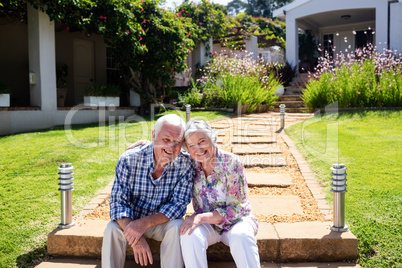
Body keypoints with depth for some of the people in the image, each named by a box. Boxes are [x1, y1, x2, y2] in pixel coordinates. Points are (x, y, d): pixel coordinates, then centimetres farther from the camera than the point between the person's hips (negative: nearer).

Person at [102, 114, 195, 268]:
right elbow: (118, 202, -19)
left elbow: (178, 205, -18)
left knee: (177, 226, -30)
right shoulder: (129, 159, -19)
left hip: (162, 222, 0)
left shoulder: (185, 165, -18)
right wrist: (136, 239, -34)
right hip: (130, 221, 0)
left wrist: (145, 223, -34)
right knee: (112, 229, -28)